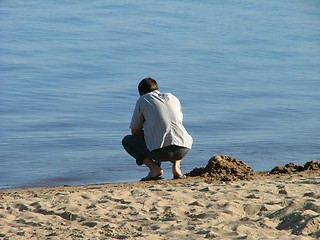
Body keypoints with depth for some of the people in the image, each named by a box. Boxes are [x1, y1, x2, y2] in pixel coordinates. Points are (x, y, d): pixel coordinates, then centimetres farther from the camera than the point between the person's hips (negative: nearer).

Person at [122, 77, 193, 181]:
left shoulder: (142, 100, 14)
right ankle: (176, 166, 12)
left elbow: (135, 132, 16)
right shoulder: (173, 98, 25)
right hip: (182, 150, 4)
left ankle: (154, 168, 2)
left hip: (160, 151, -4)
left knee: (127, 141, 23)